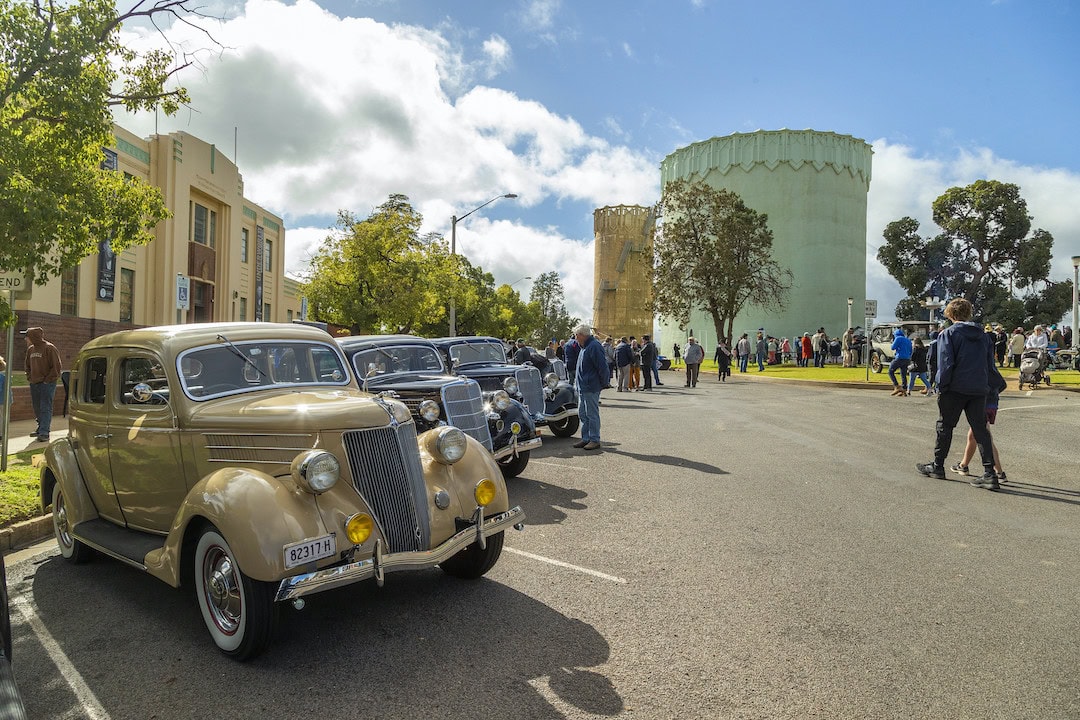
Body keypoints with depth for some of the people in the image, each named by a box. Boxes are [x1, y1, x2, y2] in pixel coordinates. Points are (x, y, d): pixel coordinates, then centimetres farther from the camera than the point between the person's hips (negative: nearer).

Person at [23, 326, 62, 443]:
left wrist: (48, 379, -14)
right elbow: (28, 365, 26)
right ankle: (41, 428, 25)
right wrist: (29, 377, 12)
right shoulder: (30, 349, 13)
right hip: (34, 384, 8)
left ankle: (44, 433, -11)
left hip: (47, 384, -8)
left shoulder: (49, 348, -10)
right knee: (37, 409, 13)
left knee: (45, 408, -8)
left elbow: (56, 366, -13)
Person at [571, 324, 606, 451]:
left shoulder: (594, 346, -16)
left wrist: (604, 383, -12)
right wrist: (577, 379, 19)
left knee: (592, 414, -3)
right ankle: (585, 438, 22)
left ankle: (595, 440, 5)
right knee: (583, 414, 14)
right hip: (582, 387, 10)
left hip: (591, 388, -10)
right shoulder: (584, 347, 16)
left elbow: (603, 367, -18)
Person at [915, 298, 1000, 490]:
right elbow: (990, 365, 14)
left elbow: (946, 363, -13)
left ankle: (937, 466, 20)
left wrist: (941, 386, -7)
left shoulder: (948, 333, -6)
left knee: (945, 426, 9)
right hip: (979, 390, 5)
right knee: (980, 430, 5)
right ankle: (990, 475, -1)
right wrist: (985, 385, 17)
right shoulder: (983, 335, 13)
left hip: (955, 389, -5)